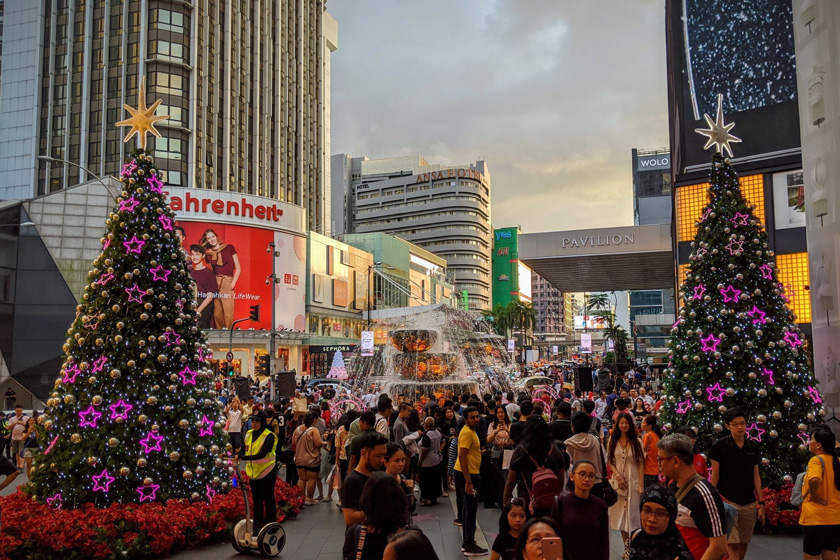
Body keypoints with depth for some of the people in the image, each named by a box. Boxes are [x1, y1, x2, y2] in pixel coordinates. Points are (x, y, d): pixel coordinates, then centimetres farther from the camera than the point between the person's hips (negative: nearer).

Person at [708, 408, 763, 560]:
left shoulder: (753, 447, 7)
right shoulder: (719, 446, -5)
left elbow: (756, 476, 11)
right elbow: (715, 475, -2)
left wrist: (761, 503, 8)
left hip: (749, 503, 4)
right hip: (727, 501, -4)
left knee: (744, 543, 10)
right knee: (732, 544, -12)